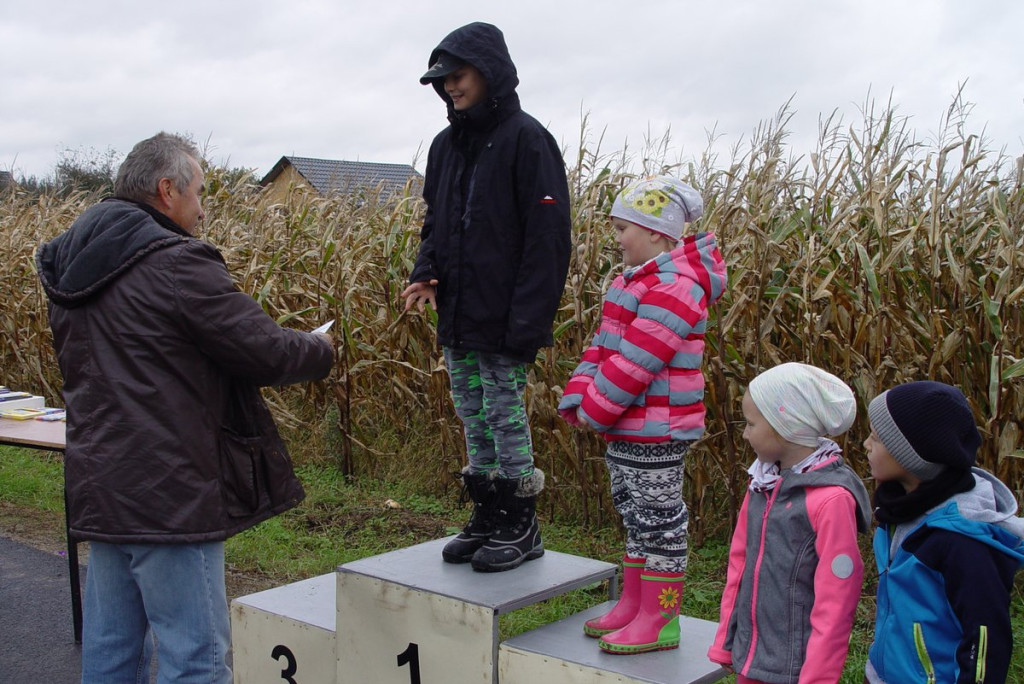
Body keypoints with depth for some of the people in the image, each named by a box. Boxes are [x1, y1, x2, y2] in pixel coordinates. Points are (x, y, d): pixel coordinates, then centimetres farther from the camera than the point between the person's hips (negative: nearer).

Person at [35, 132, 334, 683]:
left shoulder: (71, 269, 11)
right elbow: (266, 353, -15)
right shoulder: (177, 265, -15)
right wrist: (322, 349, 6)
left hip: (96, 488, 9)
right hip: (167, 495, -9)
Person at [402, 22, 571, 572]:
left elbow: (548, 237, -14)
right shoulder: (447, 145, 13)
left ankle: (521, 528, 13)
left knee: (506, 418, -1)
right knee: (473, 420, 13)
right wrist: (426, 273, 0)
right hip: (457, 320, 7)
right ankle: (487, 518, 25)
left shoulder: (525, 139, -10)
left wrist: (529, 321, -20)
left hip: (502, 321, -7)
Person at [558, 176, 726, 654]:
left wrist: (595, 409, -18)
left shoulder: (674, 287, -20)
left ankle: (660, 621, 13)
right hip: (625, 427, 10)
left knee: (658, 518, 1)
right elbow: (604, 343, 11)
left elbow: (637, 361, -25)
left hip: (654, 432, -10)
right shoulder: (638, 280, 13)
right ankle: (633, 605, 32)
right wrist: (578, 396, 0)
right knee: (635, 515, 18)